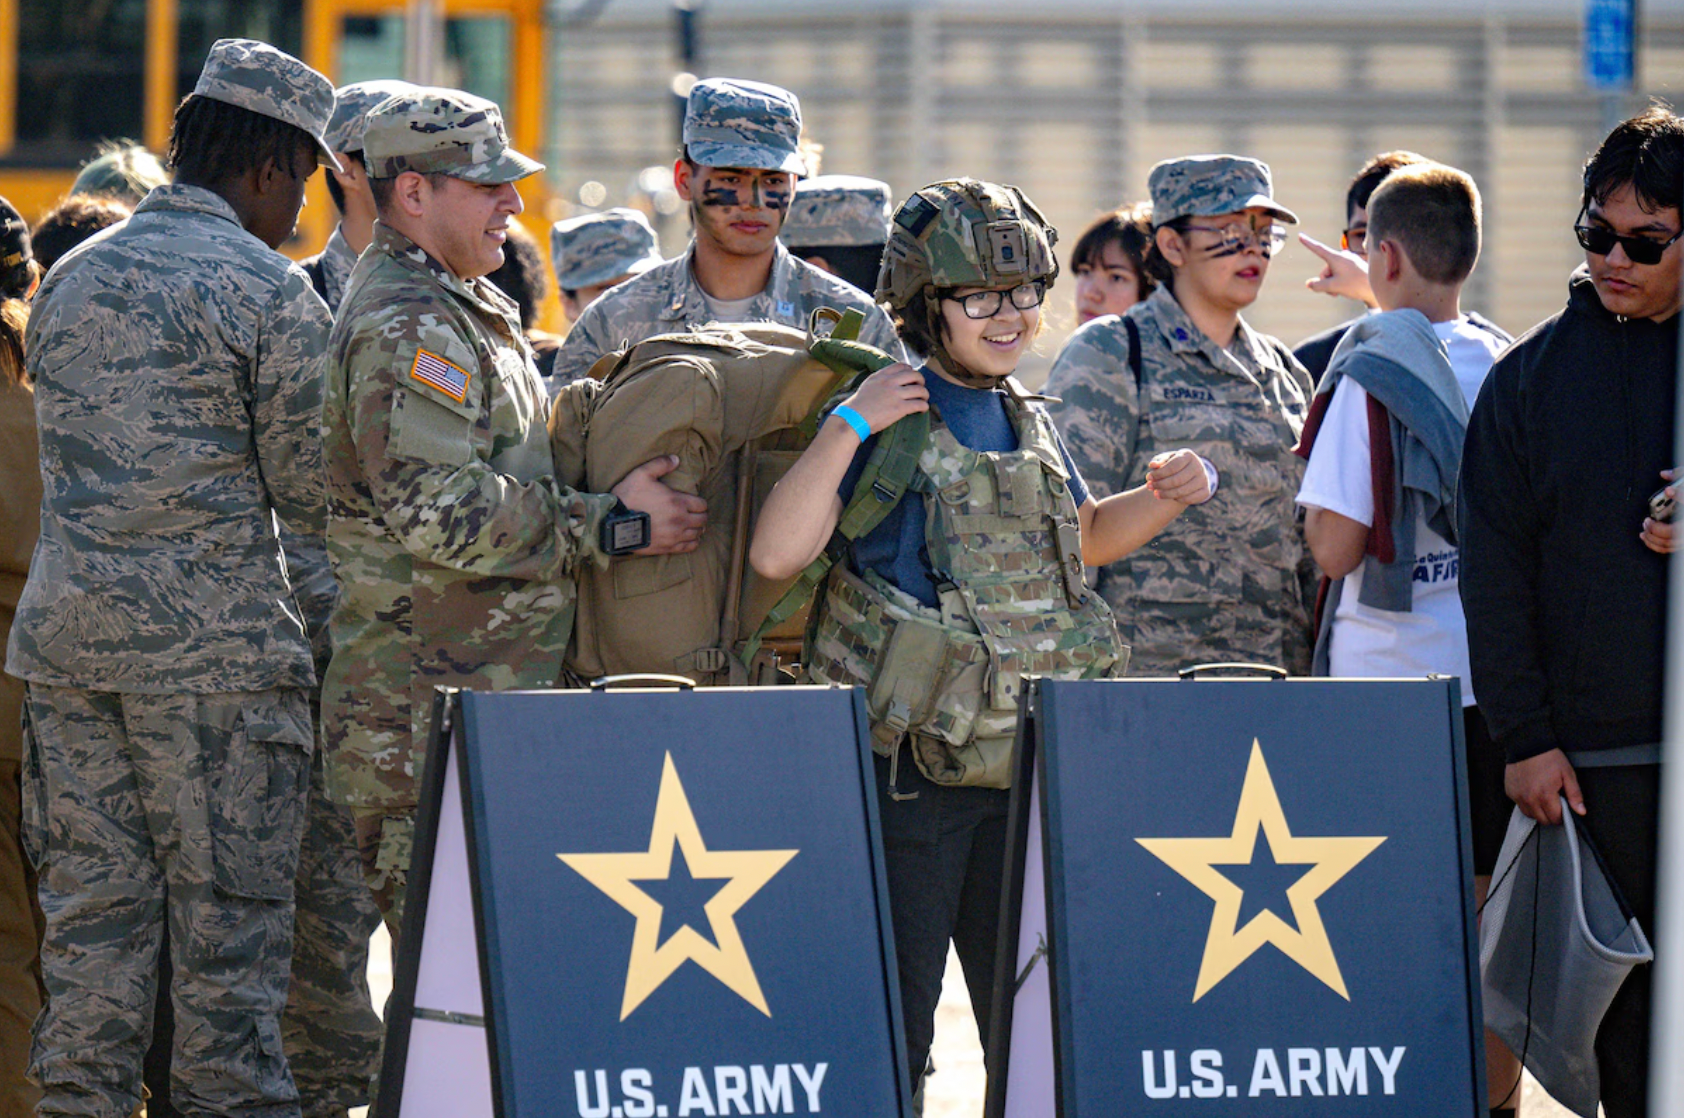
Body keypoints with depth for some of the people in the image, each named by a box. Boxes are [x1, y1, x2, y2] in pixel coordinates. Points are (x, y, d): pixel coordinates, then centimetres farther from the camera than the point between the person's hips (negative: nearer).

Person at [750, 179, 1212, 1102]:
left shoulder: (1025, 420, 13)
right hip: (906, 772, -7)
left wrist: (1164, 498, 12)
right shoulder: (886, 421, -7)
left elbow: (1082, 537, 31)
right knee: (889, 1024, -3)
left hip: (1022, 772, 7)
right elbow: (776, 553, -18)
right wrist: (849, 426, -22)